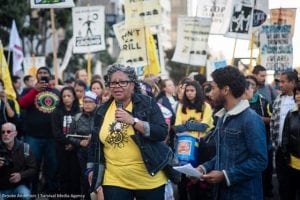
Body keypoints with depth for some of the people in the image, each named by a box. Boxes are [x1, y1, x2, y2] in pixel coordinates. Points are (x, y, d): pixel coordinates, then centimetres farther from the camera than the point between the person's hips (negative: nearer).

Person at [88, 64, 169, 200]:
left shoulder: (148, 103, -4)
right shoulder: (102, 111, 7)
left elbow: (162, 132, -14)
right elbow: (95, 142, 18)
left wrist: (133, 120, -21)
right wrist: (92, 169, 16)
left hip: (149, 178, -2)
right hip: (115, 180, 3)